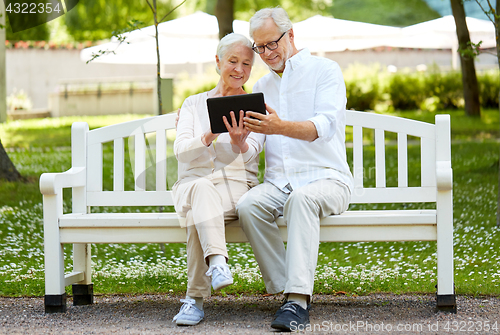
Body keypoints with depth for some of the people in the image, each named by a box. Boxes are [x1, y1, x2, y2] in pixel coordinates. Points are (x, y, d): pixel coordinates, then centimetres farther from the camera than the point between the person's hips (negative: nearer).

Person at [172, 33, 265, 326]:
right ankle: (218, 263, -60)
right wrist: (208, 138, -23)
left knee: (198, 213, -37)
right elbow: (180, 150, -1)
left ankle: (195, 300, -40)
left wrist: (239, 142, -33)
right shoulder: (194, 104, 17)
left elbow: (250, 152, -7)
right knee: (201, 188, -40)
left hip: (236, 187, -1)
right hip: (191, 187, 1)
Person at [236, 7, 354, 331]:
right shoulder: (262, 86, 21)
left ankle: (298, 301, -45)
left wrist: (280, 127, -33)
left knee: (301, 199, -39)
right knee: (248, 206, -29)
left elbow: (324, 126, -15)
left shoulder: (325, 70, 3)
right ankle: (291, 291, -25)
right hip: (278, 181, 5)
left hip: (326, 177, -5)